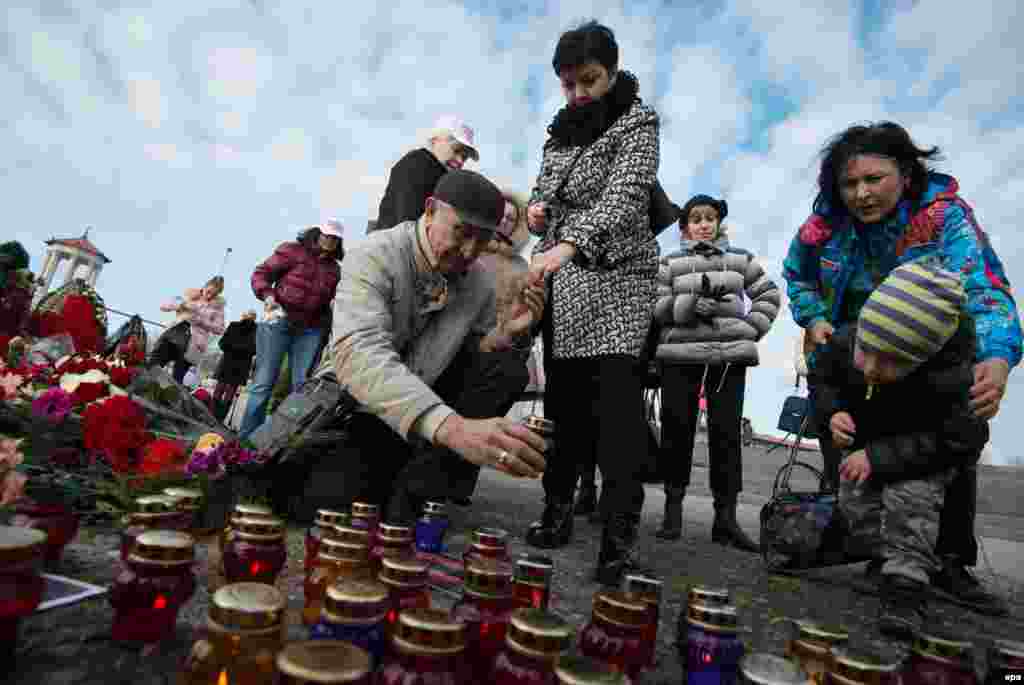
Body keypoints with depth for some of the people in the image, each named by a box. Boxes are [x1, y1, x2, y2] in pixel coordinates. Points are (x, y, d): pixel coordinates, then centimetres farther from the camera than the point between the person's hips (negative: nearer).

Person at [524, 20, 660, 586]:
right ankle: (557, 513, 15)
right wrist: (535, 213, 3)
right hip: (559, 280, 6)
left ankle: (619, 540, -13)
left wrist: (565, 246, -35)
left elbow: (623, 198, -19)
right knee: (563, 397, 5)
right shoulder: (561, 129, 17)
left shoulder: (637, 122, -2)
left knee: (617, 400, -16)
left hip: (615, 275, -6)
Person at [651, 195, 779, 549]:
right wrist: (694, 301, -14)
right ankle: (673, 507, 13)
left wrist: (751, 328, 2)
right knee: (677, 429, 0)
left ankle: (726, 516, 6)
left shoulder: (740, 258, 15)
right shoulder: (671, 262, 11)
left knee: (727, 432, -1)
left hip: (729, 355, 1)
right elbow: (657, 307, 1)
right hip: (681, 354, -1)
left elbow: (769, 295, 17)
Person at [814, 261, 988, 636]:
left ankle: (906, 586, -14)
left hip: (929, 451, -4)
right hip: (869, 441, 4)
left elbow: (949, 441, -30)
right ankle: (886, 561, 19)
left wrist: (879, 458, -36)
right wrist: (833, 412, -26)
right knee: (854, 498, -3)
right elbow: (823, 379, -7)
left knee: (910, 495, -25)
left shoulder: (951, 378, -39)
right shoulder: (844, 343, -29)